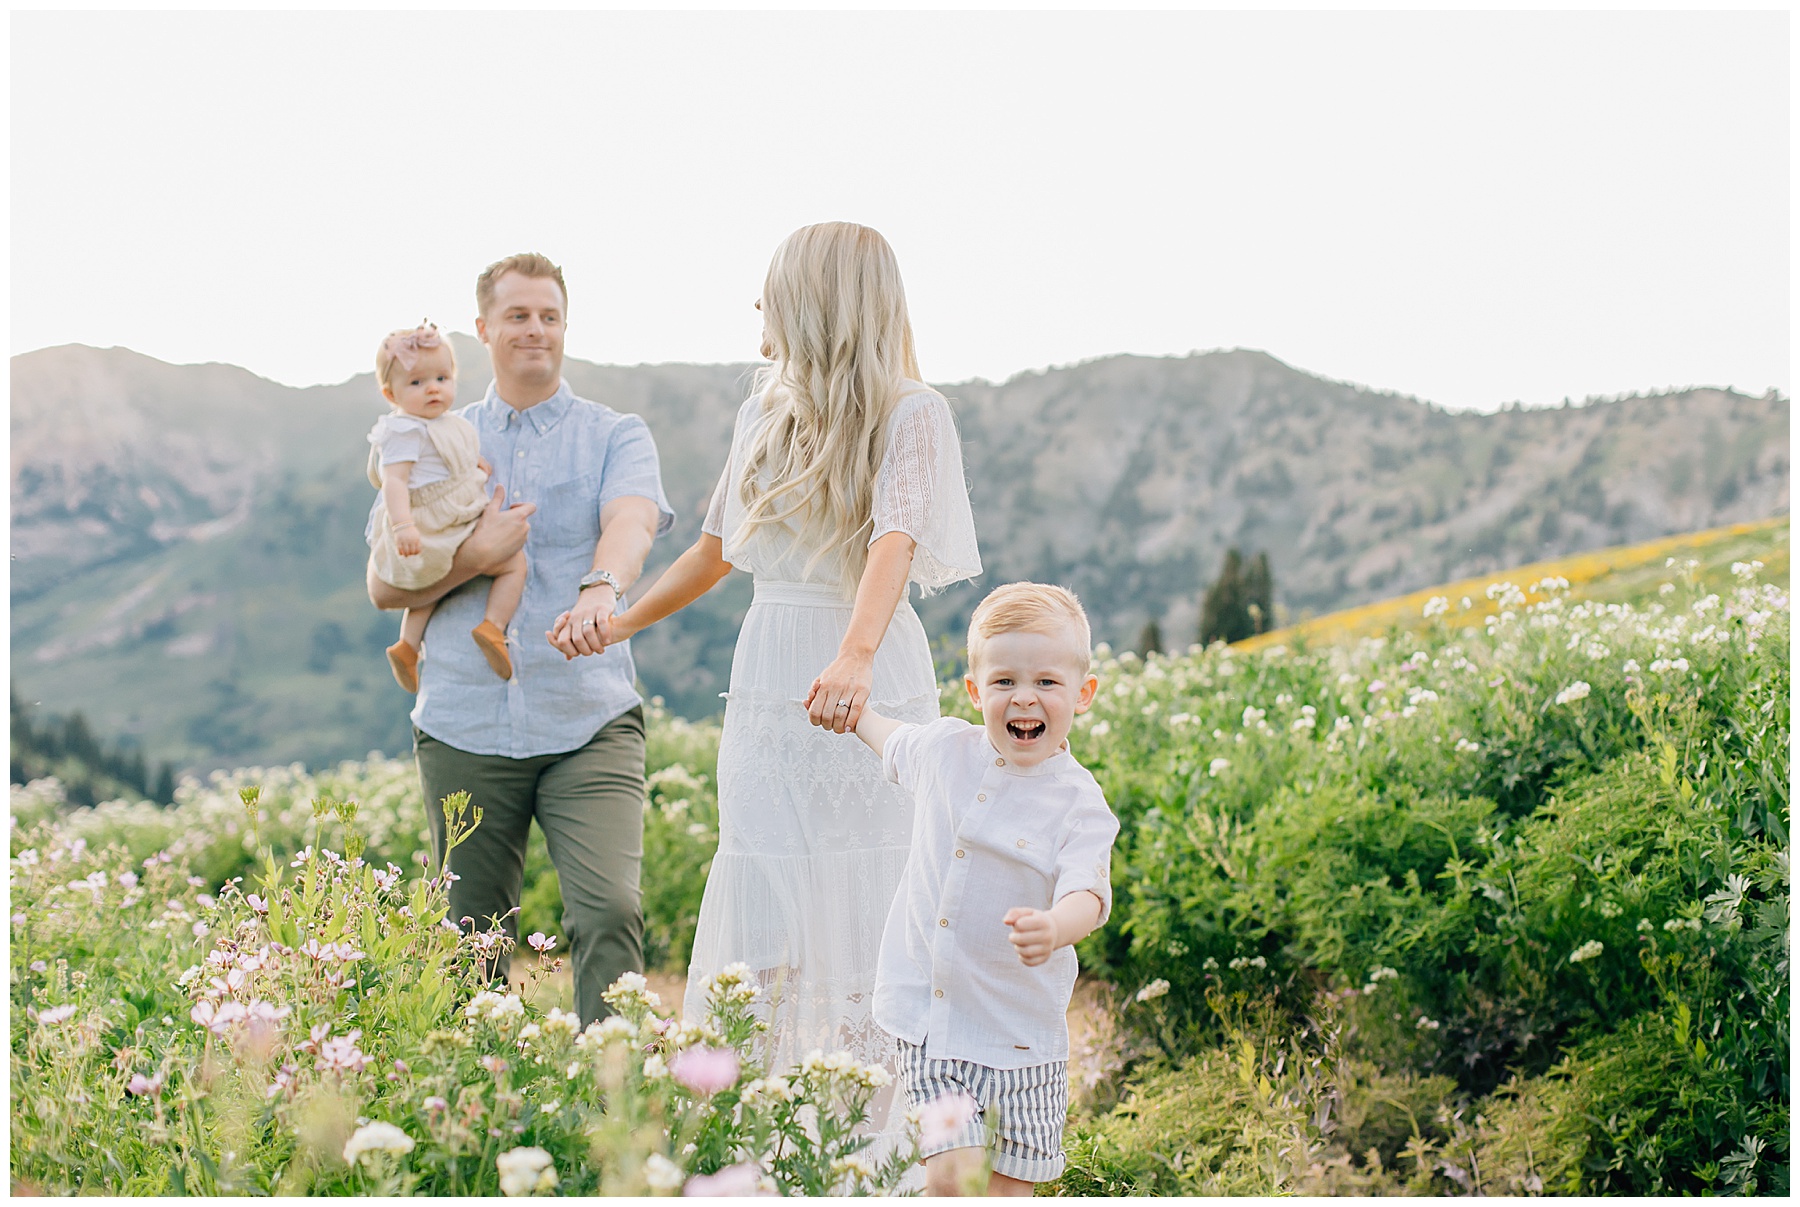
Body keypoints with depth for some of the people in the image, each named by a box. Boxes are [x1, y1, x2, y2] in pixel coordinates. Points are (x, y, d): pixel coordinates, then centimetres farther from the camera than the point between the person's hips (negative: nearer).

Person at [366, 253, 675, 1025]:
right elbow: (385, 585, 10)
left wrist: (601, 587, -38)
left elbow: (631, 519, -16)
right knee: (474, 940, 9)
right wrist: (475, 556, -8)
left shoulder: (616, 436, 7)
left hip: (589, 723, -2)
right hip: (464, 725, 3)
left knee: (610, 909, -18)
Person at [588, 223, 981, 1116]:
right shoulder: (764, 412, 13)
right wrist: (622, 622, 32)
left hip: (870, 681, -5)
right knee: (761, 911, -1)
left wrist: (854, 657, -42)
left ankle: (881, 1134, 5)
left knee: (867, 915, -3)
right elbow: (718, 547, 25)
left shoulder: (911, 414, -7)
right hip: (768, 676, 5)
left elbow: (895, 543, -25)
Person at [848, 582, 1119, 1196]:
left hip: (1020, 1035, -2)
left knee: (1009, 1186, 6)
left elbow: (1086, 893, -28)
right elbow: (894, 742, 25)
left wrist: (1054, 928, -48)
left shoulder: (1079, 805, -12)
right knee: (953, 1174, -11)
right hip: (929, 1025, 2)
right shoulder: (945, 748, 0)